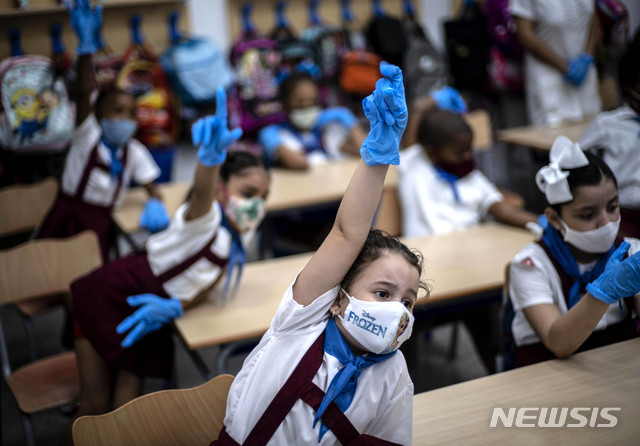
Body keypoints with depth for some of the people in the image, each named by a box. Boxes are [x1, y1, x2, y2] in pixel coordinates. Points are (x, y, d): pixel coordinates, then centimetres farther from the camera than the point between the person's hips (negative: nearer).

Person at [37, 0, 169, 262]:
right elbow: (84, 93, -26)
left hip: (99, 222, 2)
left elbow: (152, 189, 2)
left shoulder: (134, 152, -1)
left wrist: (154, 204, -25)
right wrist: (86, 47, -41)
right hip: (65, 218, -2)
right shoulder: (88, 138, -11)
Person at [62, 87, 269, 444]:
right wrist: (211, 155, -75)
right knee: (96, 406, 1)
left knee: (124, 412, 7)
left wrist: (177, 307, -18)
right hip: (106, 298, -6)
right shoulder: (206, 220, -29)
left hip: (145, 317, 6)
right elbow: (202, 194, -52)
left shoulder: (240, 237, -6)